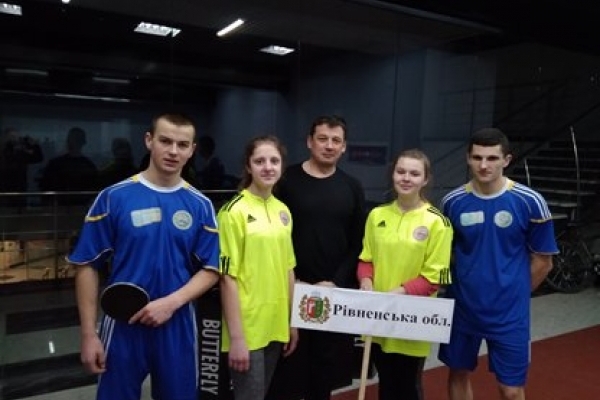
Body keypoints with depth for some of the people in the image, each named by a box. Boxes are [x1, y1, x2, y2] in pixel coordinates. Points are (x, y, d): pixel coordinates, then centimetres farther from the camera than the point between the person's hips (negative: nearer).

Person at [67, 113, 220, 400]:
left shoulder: (200, 205, -1)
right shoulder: (113, 197, -6)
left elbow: (211, 269, -1)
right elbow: (87, 266, -3)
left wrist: (171, 303, -15)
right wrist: (88, 333, -5)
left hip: (178, 326, 2)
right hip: (123, 326, -1)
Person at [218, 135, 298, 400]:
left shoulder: (283, 211, 7)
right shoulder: (235, 211, -14)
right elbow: (228, 277, -15)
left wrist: (292, 321, 12)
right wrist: (236, 337, -16)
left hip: (275, 327, 7)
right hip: (246, 330, -6)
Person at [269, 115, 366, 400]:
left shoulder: (352, 188, 6)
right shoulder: (287, 180, -2)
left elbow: (358, 244, 4)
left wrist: (337, 282, -6)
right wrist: (290, 280, -9)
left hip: (337, 291, 3)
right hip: (293, 290, -2)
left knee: (328, 361, 12)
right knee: (290, 359, 6)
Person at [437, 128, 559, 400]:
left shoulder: (530, 202, -11)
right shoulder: (452, 202, -5)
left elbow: (542, 261, -1)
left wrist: (513, 294, 4)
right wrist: (461, 288, 3)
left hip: (509, 313, -2)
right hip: (461, 308, 2)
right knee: (458, 374, 16)